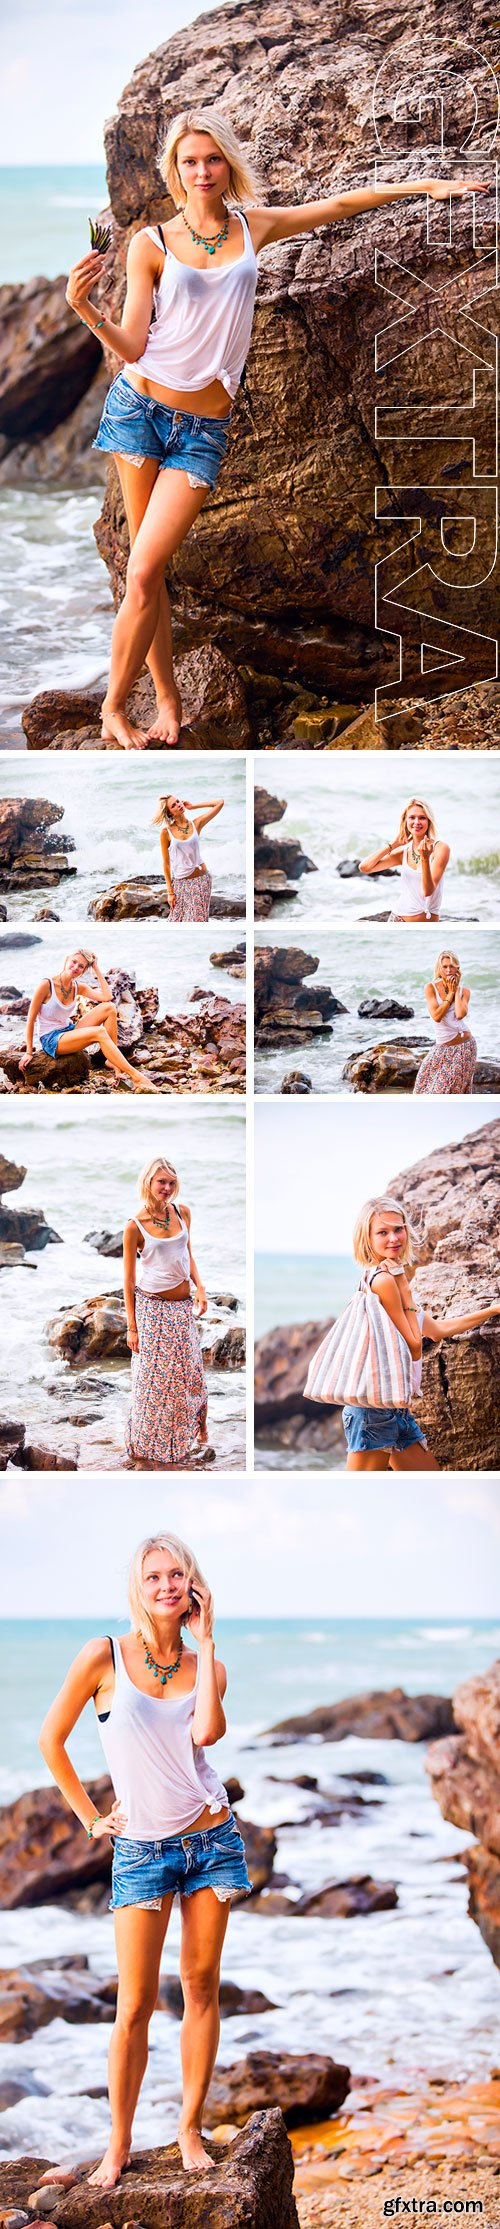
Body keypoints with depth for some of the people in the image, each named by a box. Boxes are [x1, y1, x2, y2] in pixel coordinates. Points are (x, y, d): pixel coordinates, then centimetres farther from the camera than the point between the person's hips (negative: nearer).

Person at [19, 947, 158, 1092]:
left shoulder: (78, 987, 5)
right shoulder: (47, 985, -14)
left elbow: (107, 997, -10)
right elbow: (31, 1019, -11)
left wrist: (96, 968, -6)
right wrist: (28, 1052, -12)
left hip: (68, 1031, 8)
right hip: (50, 1040, -8)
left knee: (109, 1007, -9)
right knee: (99, 1032, -30)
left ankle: (112, 1061, -11)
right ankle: (135, 1077, -34)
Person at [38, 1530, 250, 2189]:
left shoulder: (205, 1663, 1)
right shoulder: (105, 1656, -7)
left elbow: (207, 1731, -20)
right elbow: (51, 1740, 2)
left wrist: (204, 1639, -15)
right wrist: (89, 1817, 3)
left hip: (211, 1839, 2)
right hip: (141, 1849, -2)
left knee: (202, 1988, 7)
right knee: (135, 2008, -3)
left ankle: (191, 2128, 18)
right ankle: (119, 2145, 9)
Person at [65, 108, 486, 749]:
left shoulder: (253, 228, 9)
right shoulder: (151, 245, 1)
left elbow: (337, 205, 18)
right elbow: (130, 347, -3)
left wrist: (423, 185, 17)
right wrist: (85, 308, -20)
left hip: (202, 429, 0)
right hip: (139, 408, 0)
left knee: (143, 574, -10)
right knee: (146, 575, 0)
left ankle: (115, 708, 1)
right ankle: (167, 694, 13)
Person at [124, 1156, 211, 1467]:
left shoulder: (182, 1212, 3)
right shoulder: (135, 1226, -11)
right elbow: (129, 1280, -6)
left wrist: (200, 1287, 1)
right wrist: (132, 1327, -7)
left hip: (183, 1307, 4)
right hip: (151, 1307, -4)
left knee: (192, 1373, 6)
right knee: (152, 1378, 1)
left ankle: (201, 1436, 22)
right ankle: (145, 1451, 12)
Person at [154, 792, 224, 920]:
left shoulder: (196, 824, 0)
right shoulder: (166, 832, -5)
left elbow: (220, 802, -1)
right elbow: (166, 863, -2)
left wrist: (192, 806, 1)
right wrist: (170, 892, -3)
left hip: (200, 880, 1)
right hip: (180, 883, -1)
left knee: (197, 920, -1)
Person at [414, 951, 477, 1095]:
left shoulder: (464, 991, 1)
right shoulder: (431, 988, -3)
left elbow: (460, 1014, -18)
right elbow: (436, 1016, -15)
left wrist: (456, 990, -9)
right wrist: (450, 993, -10)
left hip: (464, 1046, -1)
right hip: (442, 1048, 1)